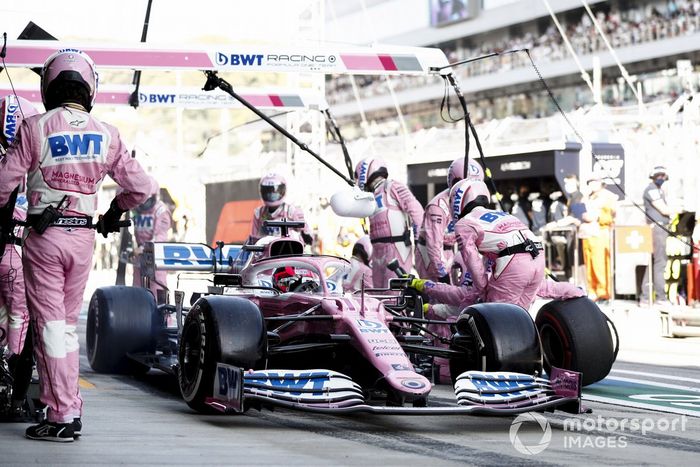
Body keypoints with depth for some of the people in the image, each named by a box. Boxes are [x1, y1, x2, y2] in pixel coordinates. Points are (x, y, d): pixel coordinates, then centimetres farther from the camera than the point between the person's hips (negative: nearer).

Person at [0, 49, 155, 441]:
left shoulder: (35, 128, -7)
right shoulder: (106, 134, 2)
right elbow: (142, 187, 3)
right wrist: (116, 211, 22)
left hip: (44, 235, -3)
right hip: (83, 236, 4)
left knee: (50, 324, 0)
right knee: (68, 323, 16)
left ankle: (62, 416, -3)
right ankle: (72, 410, 19)